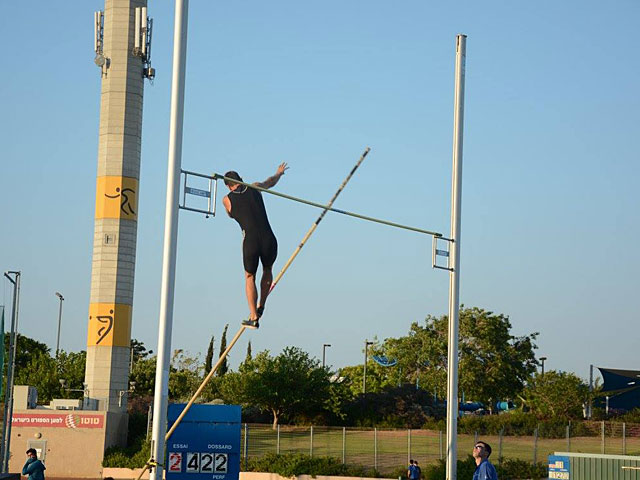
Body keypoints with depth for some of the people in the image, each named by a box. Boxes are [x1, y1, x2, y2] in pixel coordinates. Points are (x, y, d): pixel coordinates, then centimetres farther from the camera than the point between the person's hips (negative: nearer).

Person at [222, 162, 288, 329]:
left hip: (250, 242, -1)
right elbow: (270, 182, 35)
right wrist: (279, 173, 58)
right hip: (269, 240, 2)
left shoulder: (227, 199, 8)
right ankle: (261, 307, 25)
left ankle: (253, 317, 10)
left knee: (249, 277, 19)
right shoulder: (255, 188, 12)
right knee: (268, 270, 30)